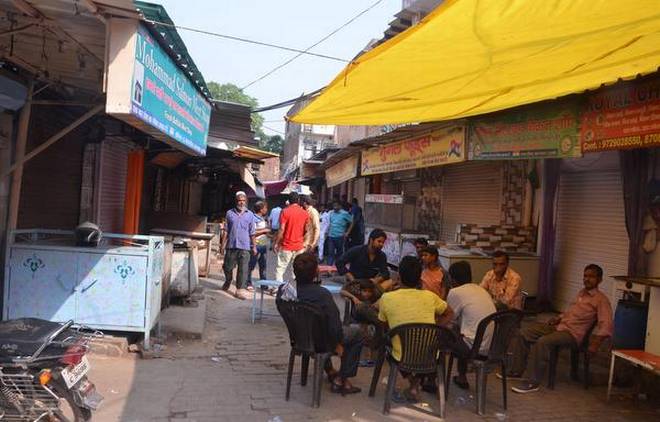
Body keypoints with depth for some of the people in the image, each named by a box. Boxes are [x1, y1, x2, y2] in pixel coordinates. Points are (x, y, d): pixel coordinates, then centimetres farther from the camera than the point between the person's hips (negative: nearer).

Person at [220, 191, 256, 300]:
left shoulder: (250, 215, 5)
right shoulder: (230, 213, 5)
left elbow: (252, 233, 7)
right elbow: (226, 231, 7)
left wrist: (254, 246, 6)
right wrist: (223, 244, 2)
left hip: (245, 247, -1)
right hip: (231, 245, 1)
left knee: (243, 269, -3)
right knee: (227, 266, 10)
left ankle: (239, 290, 6)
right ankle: (227, 281, 39)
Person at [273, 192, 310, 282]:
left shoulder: (285, 211, -9)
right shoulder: (305, 213, 2)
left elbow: (281, 229, -13)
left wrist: (276, 243, -7)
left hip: (286, 246, -3)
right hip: (299, 246, 3)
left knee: (280, 269, 4)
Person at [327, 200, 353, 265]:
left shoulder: (344, 214, -6)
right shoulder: (331, 213, 8)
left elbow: (351, 223, -2)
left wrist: (347, 233, -5)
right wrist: (329, 231, 11)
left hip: (340, 236, -3)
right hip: (331, 236, 3)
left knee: (339, 252, 7)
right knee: (331, 252, -1)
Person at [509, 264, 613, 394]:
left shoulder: (601, 299, -6)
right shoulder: (581, 293, 19)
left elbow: (605, 325, -15)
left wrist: (595, 343, -26)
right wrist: (558, 318, 14)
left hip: (573, 333, -8)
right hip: (559, 326, 8)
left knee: (542, 342, -32)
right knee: (523, 333, -4)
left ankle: (532, 383, -25)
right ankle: (516, 370, 3)